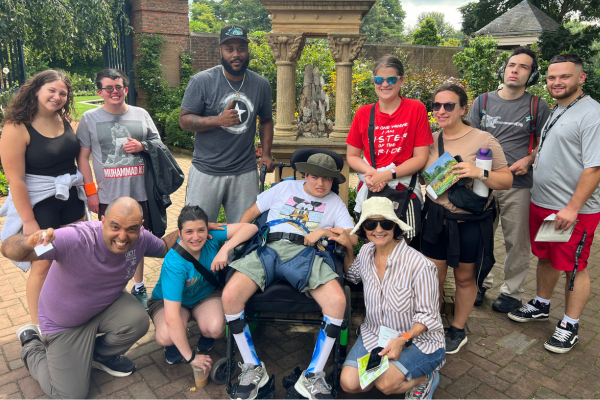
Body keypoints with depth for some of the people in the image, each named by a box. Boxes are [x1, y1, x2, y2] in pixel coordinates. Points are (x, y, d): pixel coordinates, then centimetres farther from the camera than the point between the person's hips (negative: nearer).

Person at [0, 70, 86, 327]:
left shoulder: (65, 119, 1)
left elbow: (79, 156, 10)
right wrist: (28, 221, -17)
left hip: (71, 197, 6)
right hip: (38, 202, -6)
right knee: (42, 266, 3)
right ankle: (38, 328, 22)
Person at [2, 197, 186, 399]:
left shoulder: (140, 238, -22)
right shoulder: (75, 239, -37)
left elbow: (163, 247, -1)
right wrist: (29, 242, -62)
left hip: (106, 305, 4)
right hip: (63, 324, -4)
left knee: (138, 320, -27)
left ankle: (100, 355, 8)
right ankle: (32, 346, 26)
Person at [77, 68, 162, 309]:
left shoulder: (141, 114, 8)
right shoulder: (90, 118, 3)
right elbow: (82, 157, 2)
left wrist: (142, 146, -9)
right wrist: (91, 191, -4)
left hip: (140, 192, 2)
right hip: (108, 196, -1)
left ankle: (139, 287, 30)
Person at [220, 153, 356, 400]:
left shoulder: (335, 203, 22)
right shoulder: (285, 188, 24)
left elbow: (353, 237, 11)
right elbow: (252, 212, 24)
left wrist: (324, 231, -4)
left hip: (305, 253, 0)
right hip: (270, 248, 1)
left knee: (337, 301, -30)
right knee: (230, 296, -25)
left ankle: (312, 376, -13)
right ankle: (253, 368, -5)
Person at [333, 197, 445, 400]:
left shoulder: (420, 265, -24)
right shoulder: (366, 251, -5)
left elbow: (426, 314, -15)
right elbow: (352, 275, 19)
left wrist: (402, 340, -29)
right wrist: (348, 248, 2)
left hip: (418, 339, -5)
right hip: (374, 334, 5)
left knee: (385, 382, -28)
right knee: (349, 383, -13)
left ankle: (426, 378, 3)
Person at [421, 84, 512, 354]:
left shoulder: (483, 140, -8)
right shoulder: (430, 140, 5)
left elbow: (507, 181, -8)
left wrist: (480, 173, -24)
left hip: (470, 223, -3)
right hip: (435, 220, 3)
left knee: (465, 279, 13)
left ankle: (458, 330, 33)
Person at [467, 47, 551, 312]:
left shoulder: (538, 107, 3)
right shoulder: (483, 101, 7)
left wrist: (528, 160, -11)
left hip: (519, 184, -1)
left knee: (517, 242, 7)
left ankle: (512, 291, 24)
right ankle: (480, 283, 30)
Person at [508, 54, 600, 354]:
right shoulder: (556, 111, 13)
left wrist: (572, 208, -23)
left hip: (573, 211, -8)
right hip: (541, 203, 8)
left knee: (573, 268, 5)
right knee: (546, 258, 20)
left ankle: (570, 326, 20)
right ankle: (541, 306, 38)